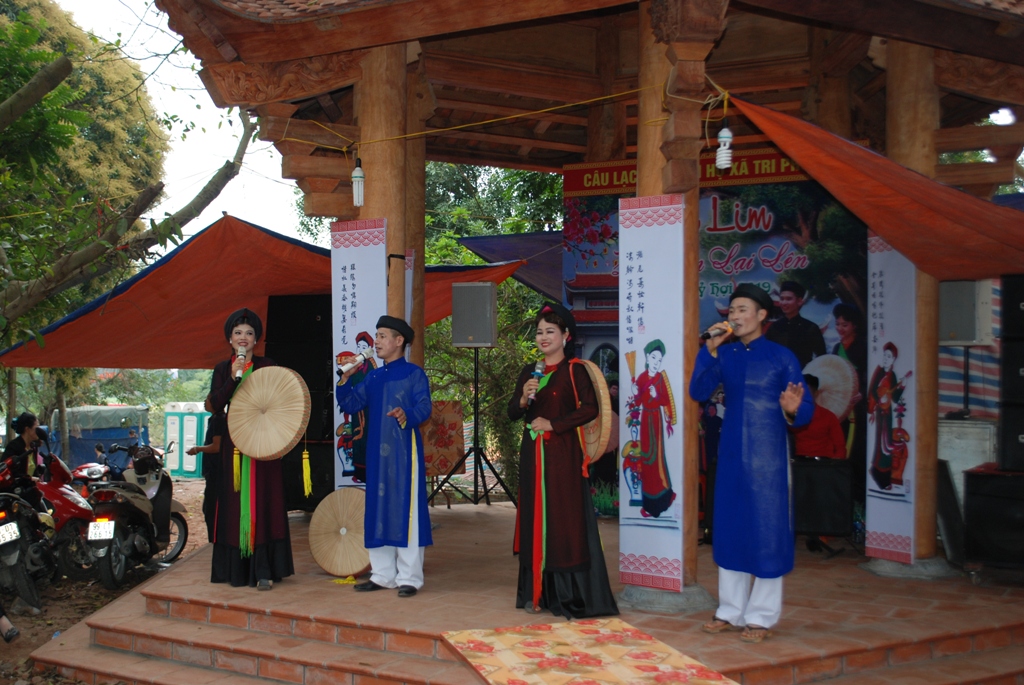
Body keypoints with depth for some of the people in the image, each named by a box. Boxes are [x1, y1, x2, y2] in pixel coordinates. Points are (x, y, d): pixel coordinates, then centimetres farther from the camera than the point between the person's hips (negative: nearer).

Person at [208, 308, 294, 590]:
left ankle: (263, 571, -4)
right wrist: (234, 377, -15)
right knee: (234, 503, 1)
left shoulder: (266, 366, 6)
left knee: (263, 502, -4)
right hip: (234, 443, 1)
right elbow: (215, 405, -5)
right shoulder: (222, 370, 9)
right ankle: (237, 569, 7)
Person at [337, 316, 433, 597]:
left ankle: (409, 577, -1)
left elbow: (424, 406, -14)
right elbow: (350, 404, 14)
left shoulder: (414, 373, -1)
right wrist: (346, 378, 1)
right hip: (376, 450, 7)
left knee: (406, 509, -6)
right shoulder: (373, 377, 18)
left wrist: (407, 415, -34)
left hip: (404, 449, -6)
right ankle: (382, 574, 17)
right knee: (378, 510, 8)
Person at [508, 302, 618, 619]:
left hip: (562, 454, -6)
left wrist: (553, 424, -14)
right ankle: (538, 592, 12)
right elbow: (512, 413, 9)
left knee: (565, 520, -5)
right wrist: (524, 398, -12)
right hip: (533, 454, 6)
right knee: (535, 520, 7)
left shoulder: (574, 370, -4)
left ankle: (569, 595, -1)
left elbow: (589, 408, -14)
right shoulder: (529, 371, 12)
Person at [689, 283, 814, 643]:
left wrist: (792, 411, -25)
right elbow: (698, 391, -5)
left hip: (768, 456, -4)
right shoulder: (724, 355, 7)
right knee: (729, 530, 10)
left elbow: (805, 409, -2)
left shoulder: (781, 356, -2)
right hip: (731, 455, 4)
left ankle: (762, 617, 11)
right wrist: (709, 350, -13)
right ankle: (730, 611, 21)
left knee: (767, 533, 1)